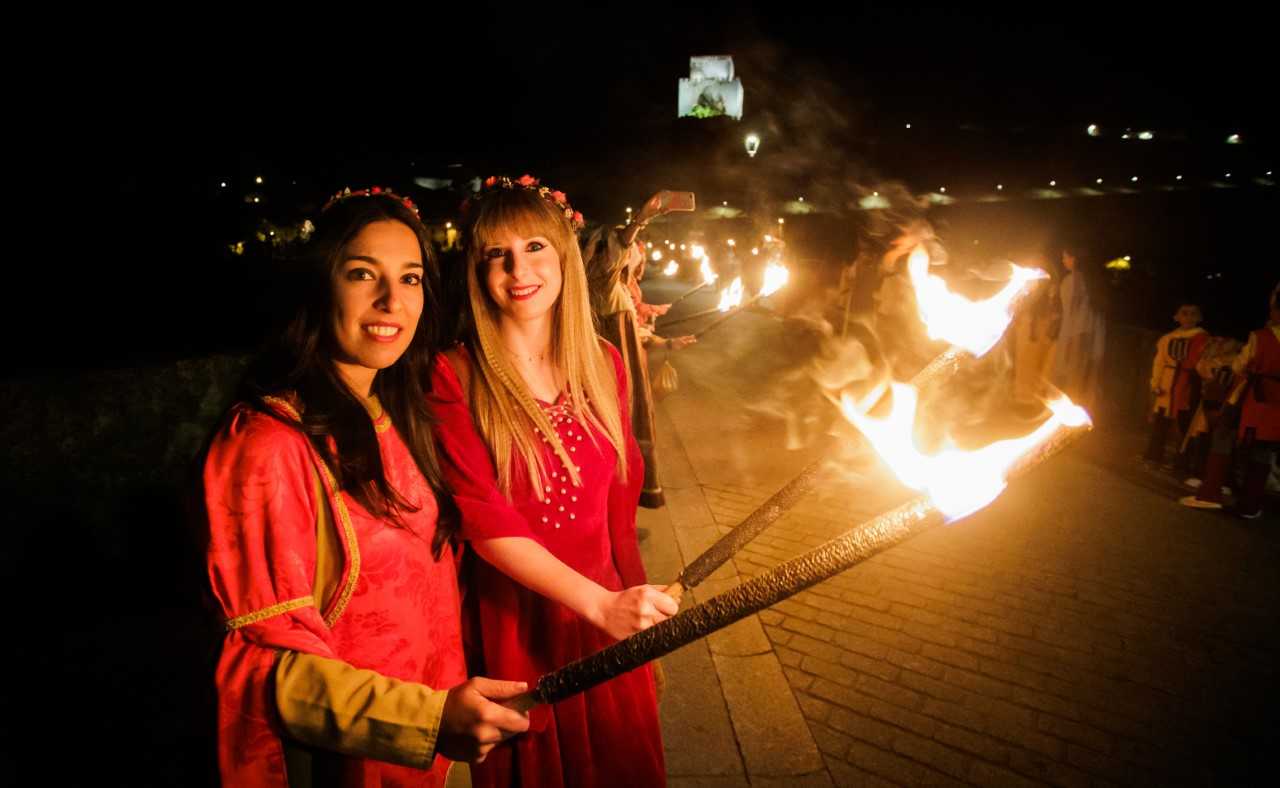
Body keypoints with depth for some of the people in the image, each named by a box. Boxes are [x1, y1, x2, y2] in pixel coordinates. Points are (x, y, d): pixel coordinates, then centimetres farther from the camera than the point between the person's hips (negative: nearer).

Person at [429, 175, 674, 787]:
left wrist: (639, 616, 8)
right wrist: (601, 604, -29)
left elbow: (619, 506, 5)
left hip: (606, 623, 4)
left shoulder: (603, 364, -1)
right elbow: (486, 522, -20)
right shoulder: (453, 377, -14)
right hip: (511, 625, -3)